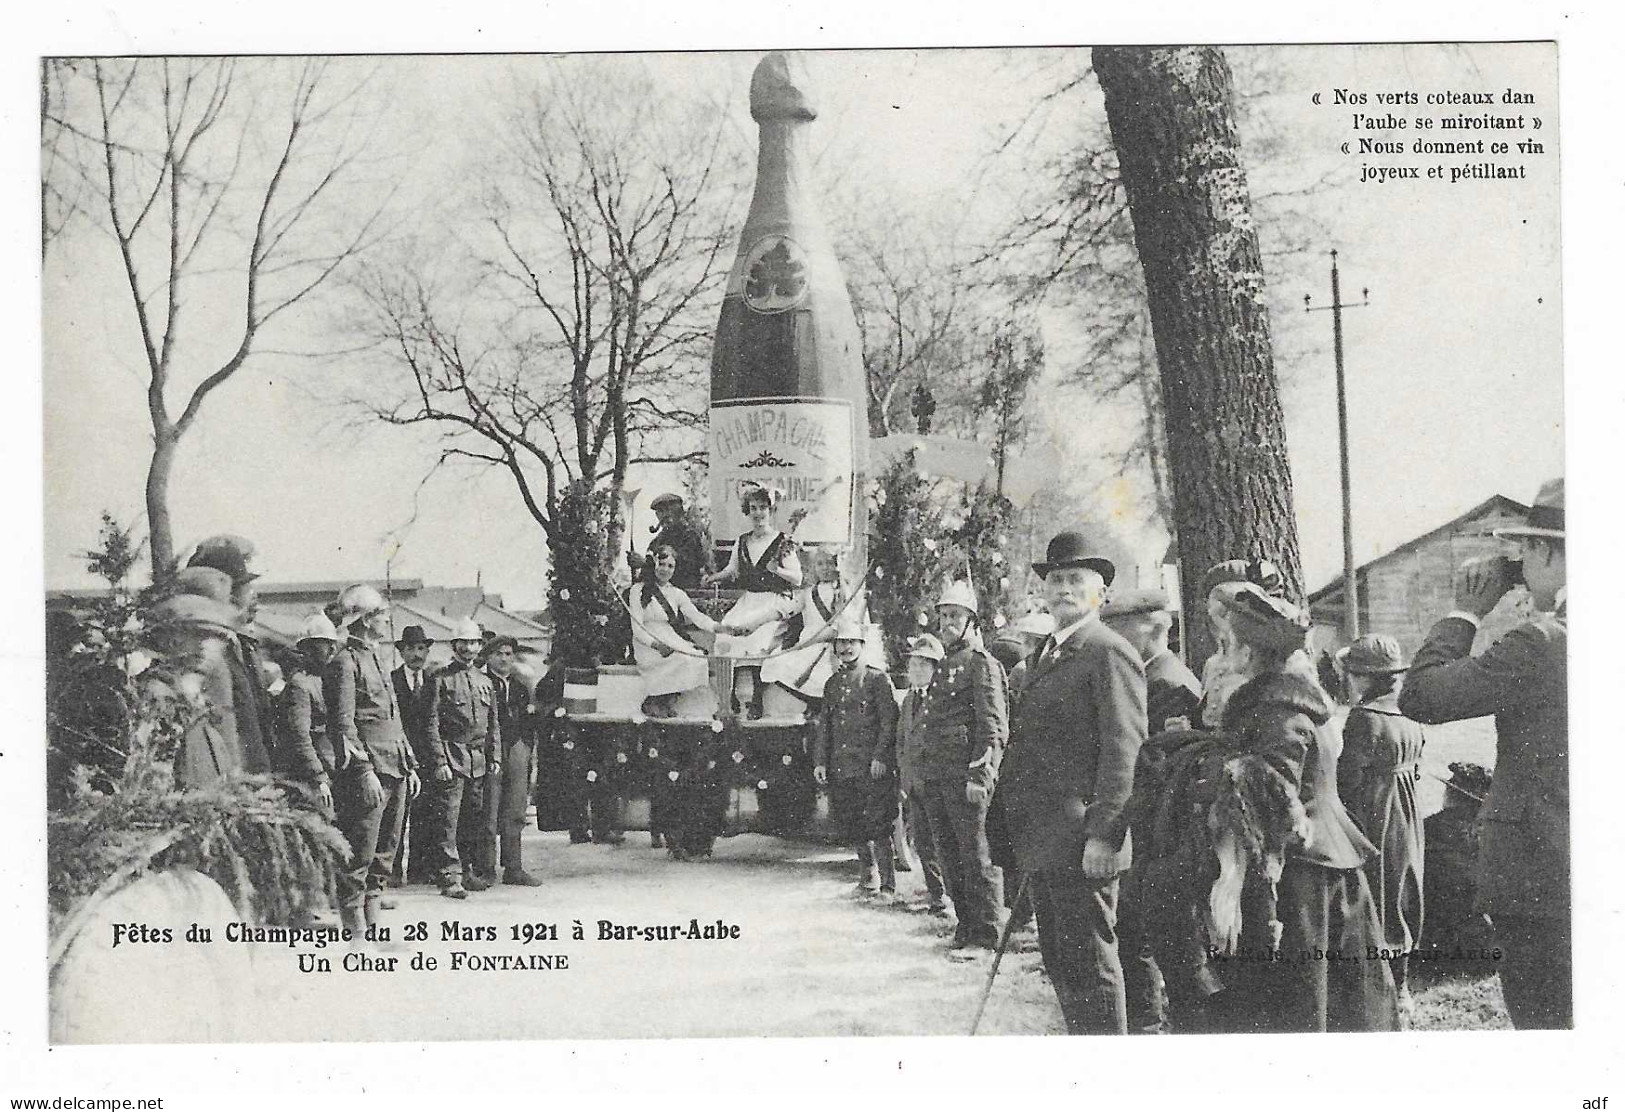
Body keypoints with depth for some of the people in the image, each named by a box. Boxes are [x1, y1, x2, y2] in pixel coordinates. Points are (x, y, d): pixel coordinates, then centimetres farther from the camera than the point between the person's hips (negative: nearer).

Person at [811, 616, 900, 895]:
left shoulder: (877, 679, -1)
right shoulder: (833, 683, 16)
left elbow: (888, 721, -6)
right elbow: (823, 724, 16)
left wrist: (880, 757, -15)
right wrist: (820, 762, 8)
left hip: (872, 767, -6)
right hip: (840, 766, 6)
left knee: (877, 825, -7)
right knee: (850, 824, 9)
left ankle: (887, 884, -1)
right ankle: (868, 874, 27)